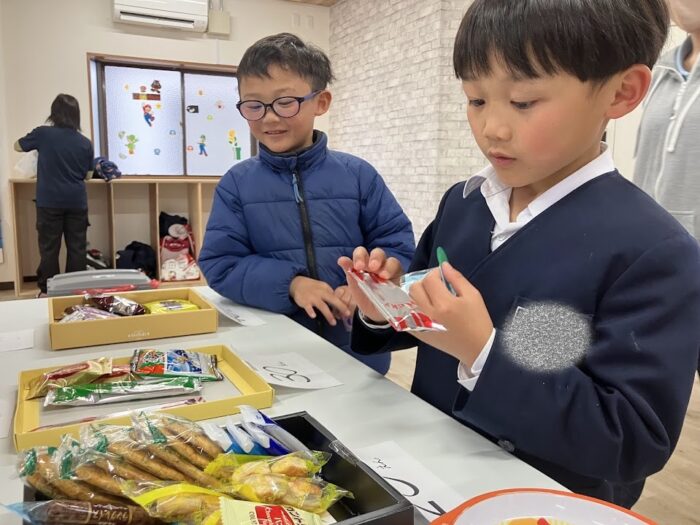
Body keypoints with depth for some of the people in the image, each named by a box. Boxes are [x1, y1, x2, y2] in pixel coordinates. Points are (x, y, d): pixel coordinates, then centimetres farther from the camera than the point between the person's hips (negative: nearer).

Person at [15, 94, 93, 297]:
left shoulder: (43, 134, -4)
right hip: (77, 201, 2)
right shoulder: (85, 142, 1)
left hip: (50, 201, -2)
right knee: (77, 247, 7)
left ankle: (48, 291, 12)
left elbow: (17, 146, 14)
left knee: (49, 248, 6)